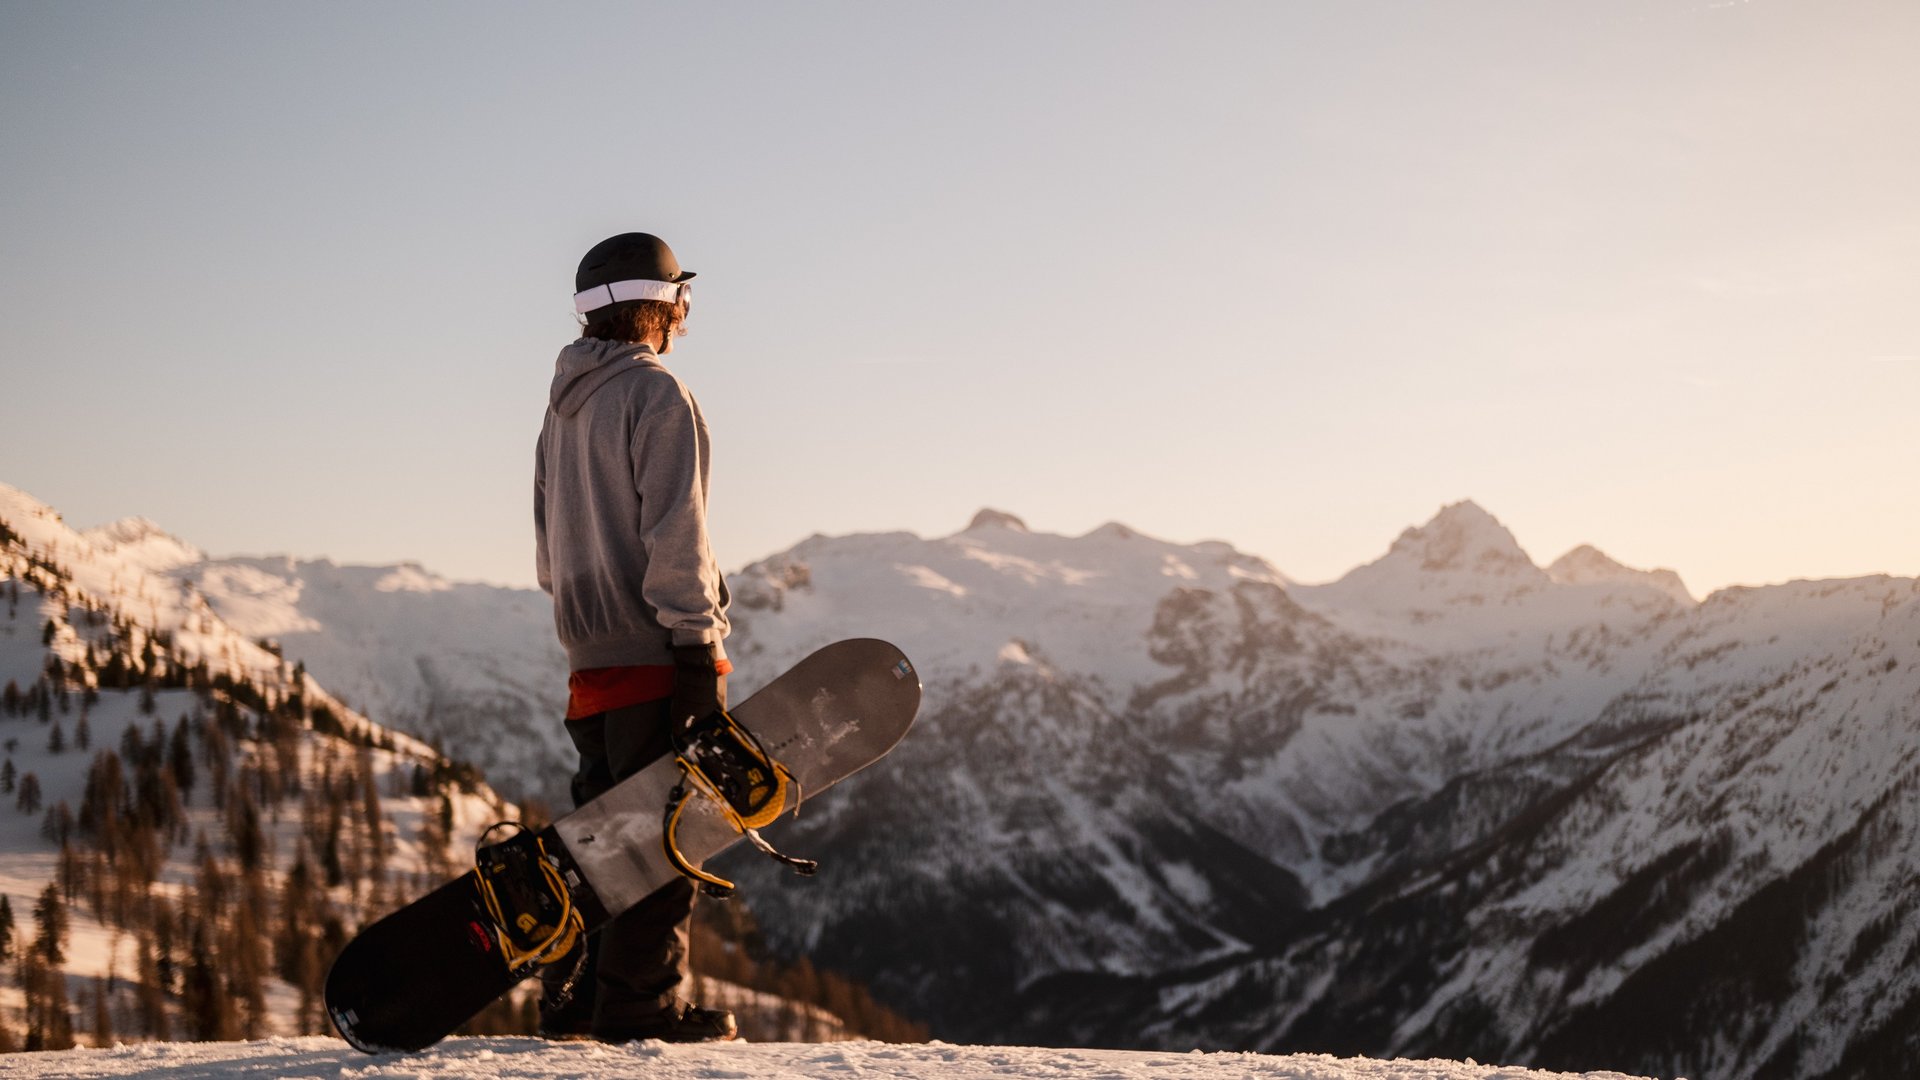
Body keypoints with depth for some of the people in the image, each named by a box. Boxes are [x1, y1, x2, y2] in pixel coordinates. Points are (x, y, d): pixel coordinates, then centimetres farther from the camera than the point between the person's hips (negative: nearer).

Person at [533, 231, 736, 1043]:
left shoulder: (563, 407, 18)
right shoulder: (656, 395, -9)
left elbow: (549, 546, 22)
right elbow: (673, 532, -16)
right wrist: (698, 645, -17)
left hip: (591, 653, 8)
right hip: (654, 650, -8)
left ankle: (573, 1000, 13)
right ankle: (642, 1003, -5)